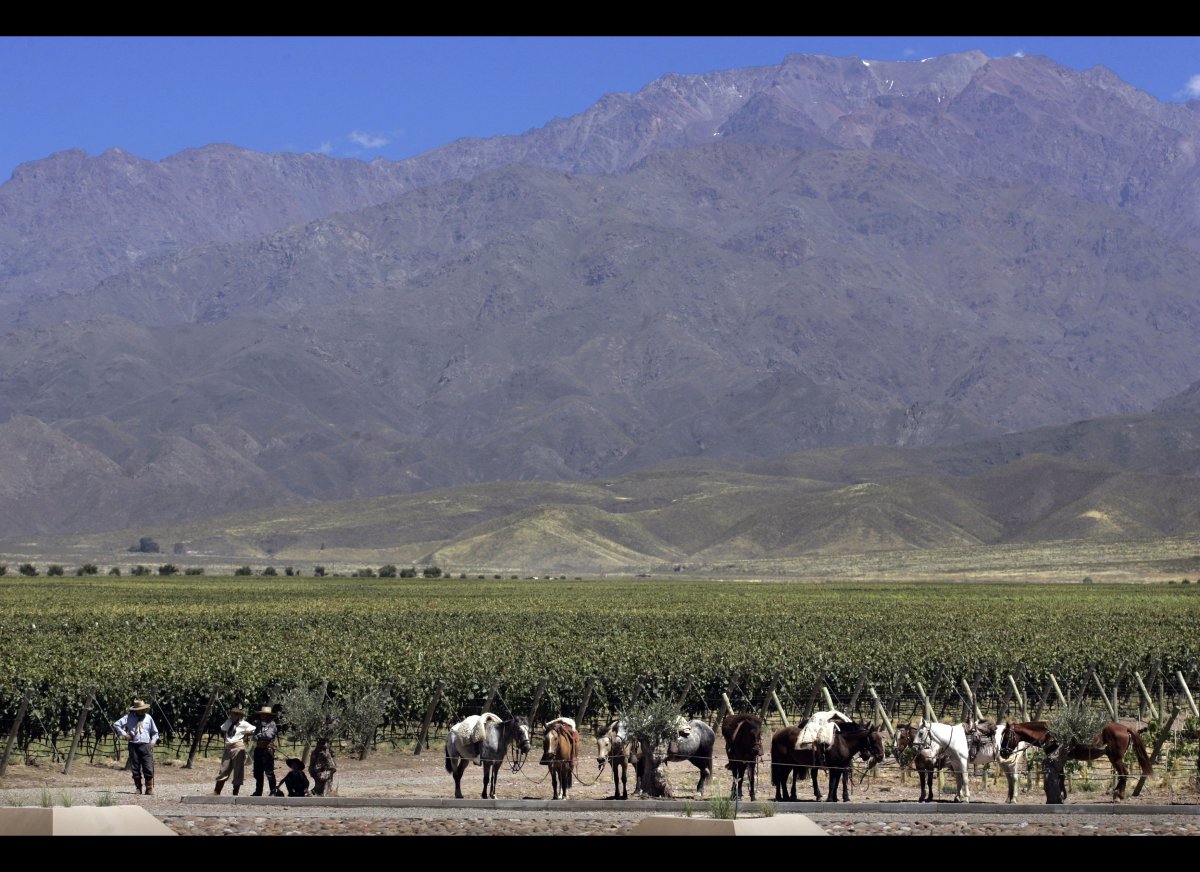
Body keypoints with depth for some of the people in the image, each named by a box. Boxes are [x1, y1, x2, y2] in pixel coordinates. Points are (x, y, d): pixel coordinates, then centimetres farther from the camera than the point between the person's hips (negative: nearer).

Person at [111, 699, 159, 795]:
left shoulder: (148, 718, 11)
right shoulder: (129, 718, 4)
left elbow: (155, 732, 22)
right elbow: (116, 724, 5)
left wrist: (153, 741, 6)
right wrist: (123, 734, -3)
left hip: (146, 745, 0)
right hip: (133, 746, 0)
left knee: (148, 768, -8)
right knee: (136, 769, 3)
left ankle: (149, 789, -5)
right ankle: (138, 788, 11)